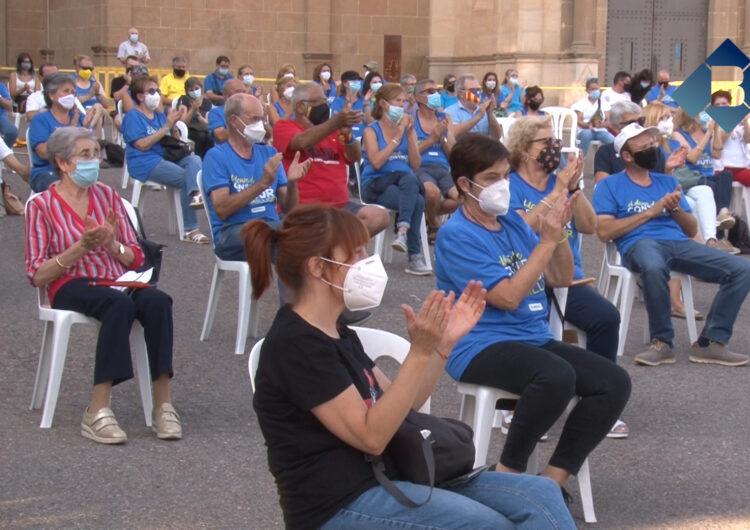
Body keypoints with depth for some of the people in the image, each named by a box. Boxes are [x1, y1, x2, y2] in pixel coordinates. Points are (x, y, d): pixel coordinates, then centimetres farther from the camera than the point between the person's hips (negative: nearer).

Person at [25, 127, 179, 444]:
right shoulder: (41, 205, 4)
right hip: (71, 287, -4)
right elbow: (37, 275, -5)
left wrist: (111, 244, -10)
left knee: (157, 301, -30)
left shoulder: (107, 195, 16)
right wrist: (81, 248, -16)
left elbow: (136, 258, 12)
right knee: (120, 303, -37)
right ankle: (97, 412, -37)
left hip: (117, 281, 4)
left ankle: (163, 406, -30)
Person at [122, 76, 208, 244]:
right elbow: (142, 145, -13)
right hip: (144, 163, -7)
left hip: (166, 157, 7)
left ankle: (195, 194, -50)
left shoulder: (160, 115, 21)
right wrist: (166, 127, -14)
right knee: (185, 177, -26)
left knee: (194, 159, -24)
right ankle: (191, 229, -29)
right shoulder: (133, 116, 0)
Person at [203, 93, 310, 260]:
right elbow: (221, 210, -13)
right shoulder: (216, 156, 0)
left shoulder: (269, 153, 17)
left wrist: (292, 182, -9)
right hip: (232, 231, -5)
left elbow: (288, 208, 12)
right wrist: (262, 183, -19)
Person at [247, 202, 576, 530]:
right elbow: (371, 436, -18)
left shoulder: (337, 334, 15)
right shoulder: (295, 345, -15)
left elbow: (399, 407, 15)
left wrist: (444, 342, 4)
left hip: (379, 478, 9)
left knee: (540, 495, -3)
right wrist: (420, 352, -23)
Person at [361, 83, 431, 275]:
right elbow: (376, 162, -13)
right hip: (376, 186, -3)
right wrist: (397, 137, -10)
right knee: (417, 202, -33)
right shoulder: (371, 131, 4)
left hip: (406, 183, 3)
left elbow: (415, 165, 4)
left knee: (410, 179, -37)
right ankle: (415, 256, -34)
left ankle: (403, 232, -47)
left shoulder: (408, 129, 15)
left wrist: (409, 135, -5)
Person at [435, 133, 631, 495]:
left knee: (615, 382, -11)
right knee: (557, 376, -36)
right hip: (481, 347, -8)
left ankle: (552, 480, -6)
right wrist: (546, 241, -17)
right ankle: (508, 474, -16)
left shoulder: (513, 220, 11)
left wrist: (559, 232, -4)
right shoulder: (456, 235, -11)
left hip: (535, 339, 8)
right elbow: (508, 297, -19)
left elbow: (561, 279, 13)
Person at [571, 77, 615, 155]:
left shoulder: (604, 103, 15)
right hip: (585, 130, -2)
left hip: (601, 130, 2)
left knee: (612, 140, -31)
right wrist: (588, 125, -25)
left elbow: (608, 121, 3)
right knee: (587, 133, -39)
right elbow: (579, 121, -2)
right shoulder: (581, 103, 9)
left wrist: (601, 124, -21)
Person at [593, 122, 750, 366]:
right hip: (639, 243, -5)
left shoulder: (668, 182, 25)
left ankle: (710, 343, -13)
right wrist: (651, 211, -4)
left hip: (679, 243, 5)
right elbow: (604, 231, -5)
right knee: (654, 267, -43)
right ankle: (661, 342, -23)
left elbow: (691, 230, 23)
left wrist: (676, 208, 1)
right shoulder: (610, 186, 11)